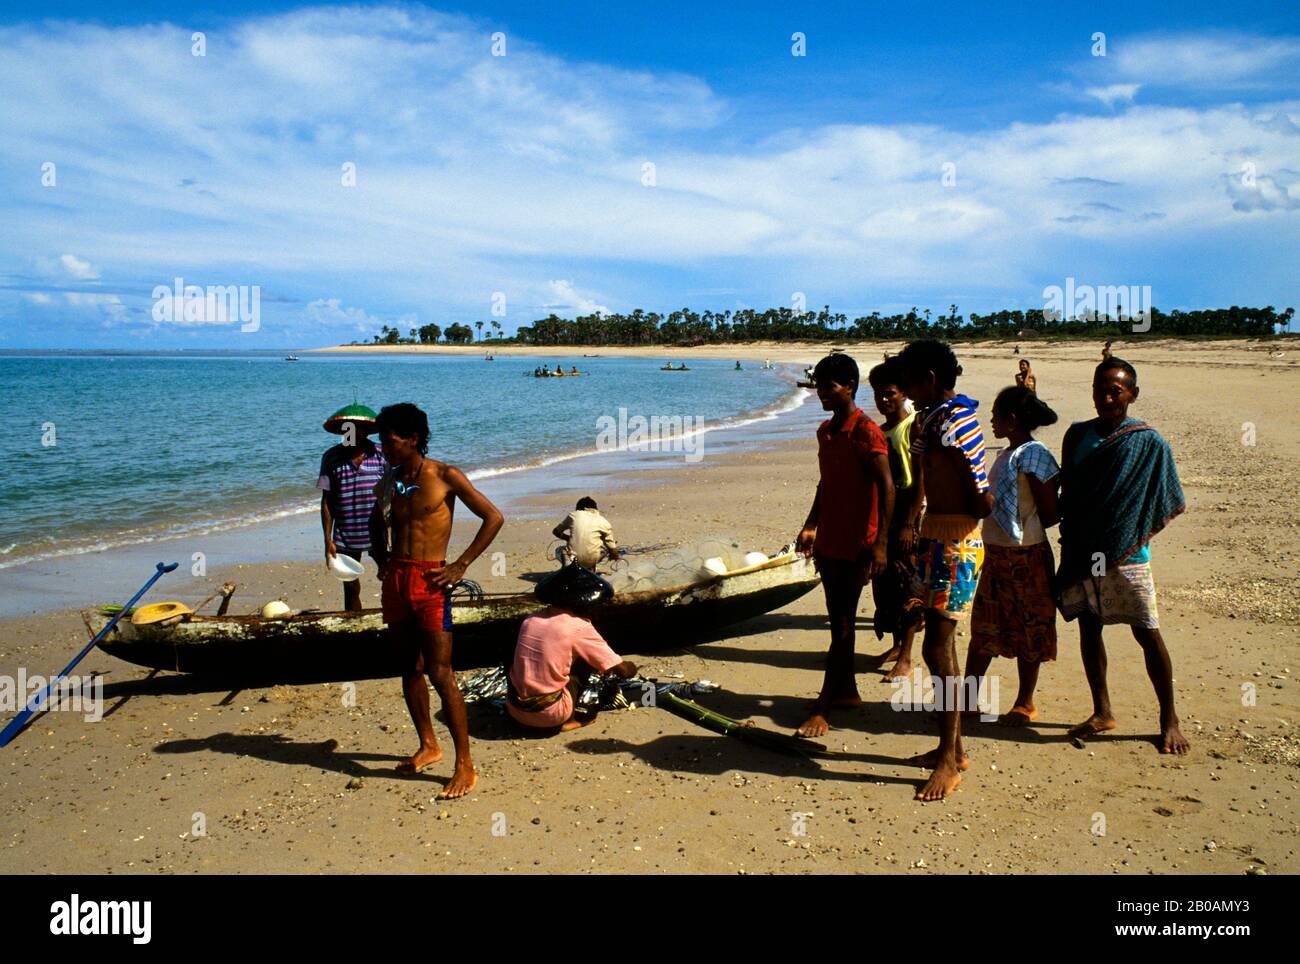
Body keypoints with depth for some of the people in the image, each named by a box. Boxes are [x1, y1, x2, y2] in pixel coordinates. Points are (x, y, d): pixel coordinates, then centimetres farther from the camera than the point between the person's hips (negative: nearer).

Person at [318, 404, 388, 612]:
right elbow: (327, 501, 3)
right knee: (351, 590, 10)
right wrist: (328, 540, 0)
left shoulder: (381, 455, -4)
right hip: (345, 540, 1)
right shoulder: (331, 457, -1)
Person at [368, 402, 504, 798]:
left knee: (440, 674, -10)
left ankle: (465, 766, -4)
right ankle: (428, 747, 30)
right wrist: (382, 560, 14)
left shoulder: (445, 476, -6)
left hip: (429, 580, -6)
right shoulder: (390, 479, 11)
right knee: (409, 670, 14)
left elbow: (494, 518, -7)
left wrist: (460, 566, -10)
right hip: (395, 580, 6)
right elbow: (377, 521, 30)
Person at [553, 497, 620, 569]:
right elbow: (612, 549, 7)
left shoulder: (573, 515, 7)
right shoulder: (603, 522, 5)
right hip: (592, 560, 0)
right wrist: (615, 556, 29)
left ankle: (568, 561, -2)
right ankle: (591, 568, 14)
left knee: (559, 550, 34)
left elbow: (556, 531, 17)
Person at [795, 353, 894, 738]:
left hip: (856, 544, -8)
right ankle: (847, 691, 29)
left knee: (842, 625, -4)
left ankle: (821, 710, -1)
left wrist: (880, 543, -22)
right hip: (827, 541, 9)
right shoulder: (825, 430, 12)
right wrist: (810, 526, 17)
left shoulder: (865, 432, -14)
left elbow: (886, 488, -18)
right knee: (838, 621, 16)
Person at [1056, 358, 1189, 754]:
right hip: (1081, 552, 5)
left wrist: (1137, 535, -10)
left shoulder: (1149, 443, -5)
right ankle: (1102, 712, 22)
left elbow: (1169, 505, -1)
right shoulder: (1077, 435, 8)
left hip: (1125, 555, -4)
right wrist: (1068, 546, 8)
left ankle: (1169, 720, 12)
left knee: (1147, 633, -1)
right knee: (1089, 628, 9)